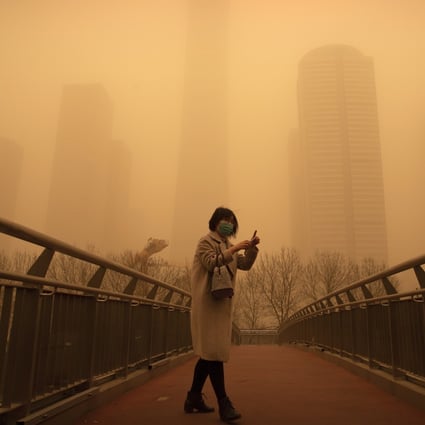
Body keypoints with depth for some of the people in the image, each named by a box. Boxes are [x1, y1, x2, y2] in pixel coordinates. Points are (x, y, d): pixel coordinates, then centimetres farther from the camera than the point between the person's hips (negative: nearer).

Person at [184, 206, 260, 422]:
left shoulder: (228, 246, 21)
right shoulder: (205, 242, -2)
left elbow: (245, 265, 11)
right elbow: (211, 263, -17)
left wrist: (251, 248, -4)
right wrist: (233, 249, -20)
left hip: (223, 303, 8)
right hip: (207, 302, -8)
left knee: (209, 351, 11)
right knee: (213, 351, -10)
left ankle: (194, 398, 21)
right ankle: (223, 404, -8)